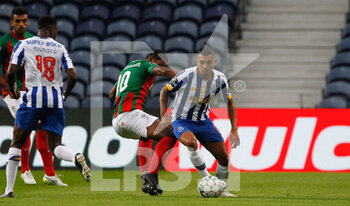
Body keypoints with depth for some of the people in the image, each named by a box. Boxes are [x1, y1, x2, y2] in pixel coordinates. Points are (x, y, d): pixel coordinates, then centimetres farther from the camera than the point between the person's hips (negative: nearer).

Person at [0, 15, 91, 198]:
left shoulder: (24, 45, 4)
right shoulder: (60, 48, 9)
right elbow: (73, 77, 2)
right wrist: (65, 94, 20)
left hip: (33, 98, -2)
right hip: (56, 99, 2)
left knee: (17, 144, 8)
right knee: (55, 146, 7)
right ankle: (76, 158, -26)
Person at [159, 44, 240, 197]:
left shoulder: (220, 80, -9)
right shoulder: (186, 76, -22)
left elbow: (230, 103, 8)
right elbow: (164, 92, -5)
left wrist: (234, 130, 4)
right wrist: (163, 117, -11)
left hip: (203, 121, 4)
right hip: (181, 121, -4)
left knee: (223, 158, 1)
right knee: (191, 142, -37)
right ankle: (206, 178, -17)